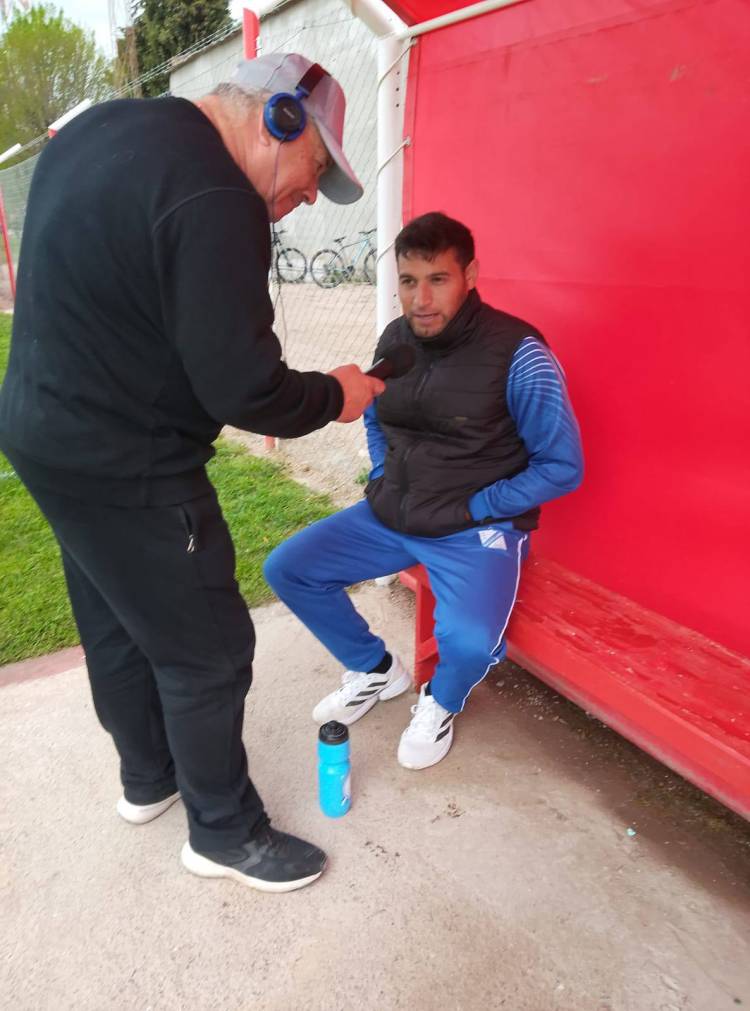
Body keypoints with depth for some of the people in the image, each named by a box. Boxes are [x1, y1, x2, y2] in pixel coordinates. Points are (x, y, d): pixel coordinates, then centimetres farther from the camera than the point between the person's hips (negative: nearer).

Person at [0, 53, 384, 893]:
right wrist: (335, 395, -5)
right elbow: (244, 390, -24)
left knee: (115, 624, 23)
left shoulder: (103, 126, 9)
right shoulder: (214, 201, -23)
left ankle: (147, 778, 46)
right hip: (124, 470, -10)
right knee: (207, 651, 6)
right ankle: (224, 832, 28)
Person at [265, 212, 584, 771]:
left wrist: (474, 508, -13)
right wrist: (382, 483, 5)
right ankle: (377, 670, 21)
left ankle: (441, 703, 8)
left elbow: (563, 467, -12)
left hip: (478, 527, -6)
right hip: (389, 514, 6)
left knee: (468, 642, -32)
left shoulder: (517, 353, -15)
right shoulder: (394, 340, 3)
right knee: (286, 569, 0)